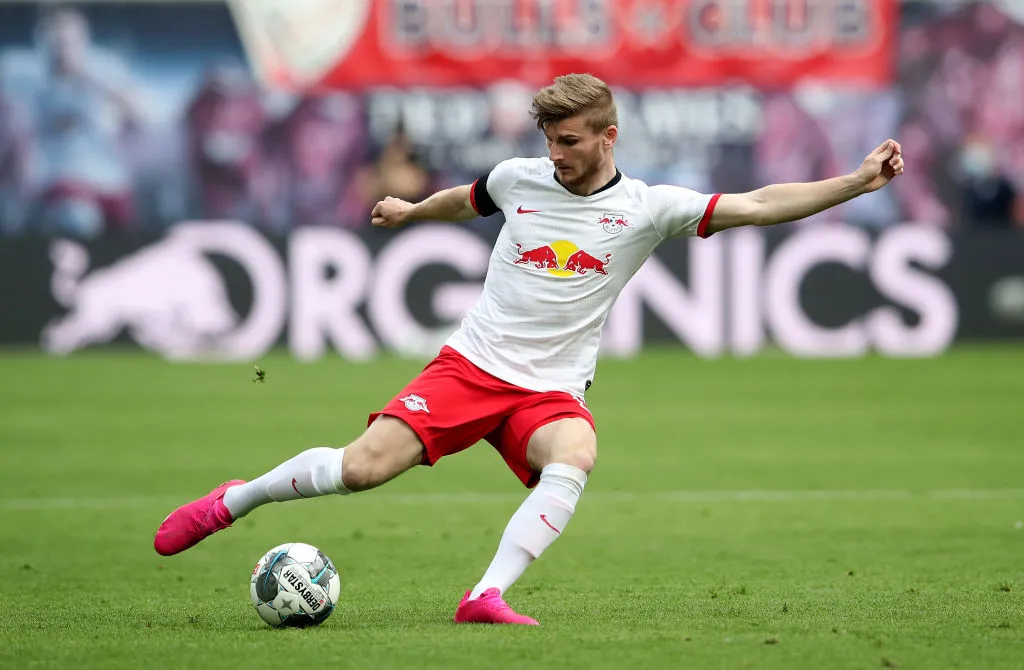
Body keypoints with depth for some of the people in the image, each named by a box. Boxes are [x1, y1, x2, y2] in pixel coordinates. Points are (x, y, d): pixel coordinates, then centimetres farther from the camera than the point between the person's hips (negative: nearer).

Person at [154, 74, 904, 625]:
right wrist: (412, 209, 49)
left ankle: (487, 598, -40)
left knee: (574, 460, -36)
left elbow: (760, 205, -7)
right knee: (363, 467, -16)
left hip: (551, 390, -1)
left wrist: (858, 182, -16)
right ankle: (233, 500, 8)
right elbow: (470, 200, 30)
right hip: (471, 363, 1)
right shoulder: (519, 178, 5)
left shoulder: (646, 207, -2)